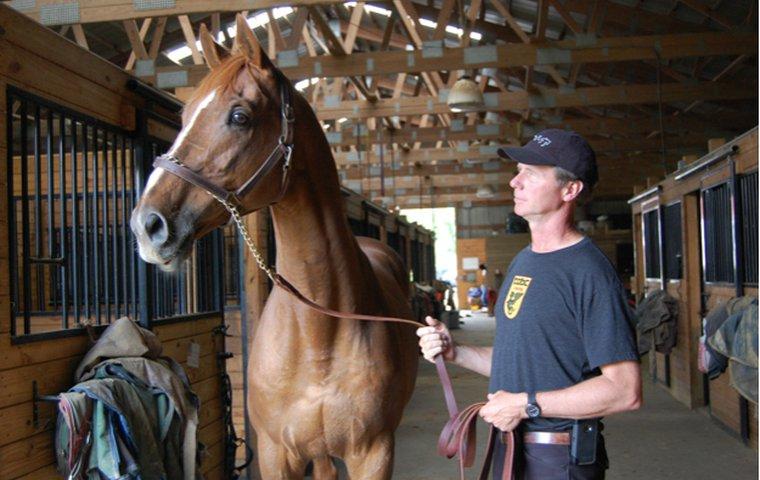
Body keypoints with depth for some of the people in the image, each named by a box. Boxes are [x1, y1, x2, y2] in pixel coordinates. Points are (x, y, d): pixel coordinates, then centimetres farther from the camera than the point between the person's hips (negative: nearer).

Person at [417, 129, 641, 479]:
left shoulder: (588, 271, -19)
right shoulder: (522, 262, 9)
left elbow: (625, 391, -24)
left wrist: (526, 404, -23)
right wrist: (454, 352, 0)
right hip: (509, 448, 8)